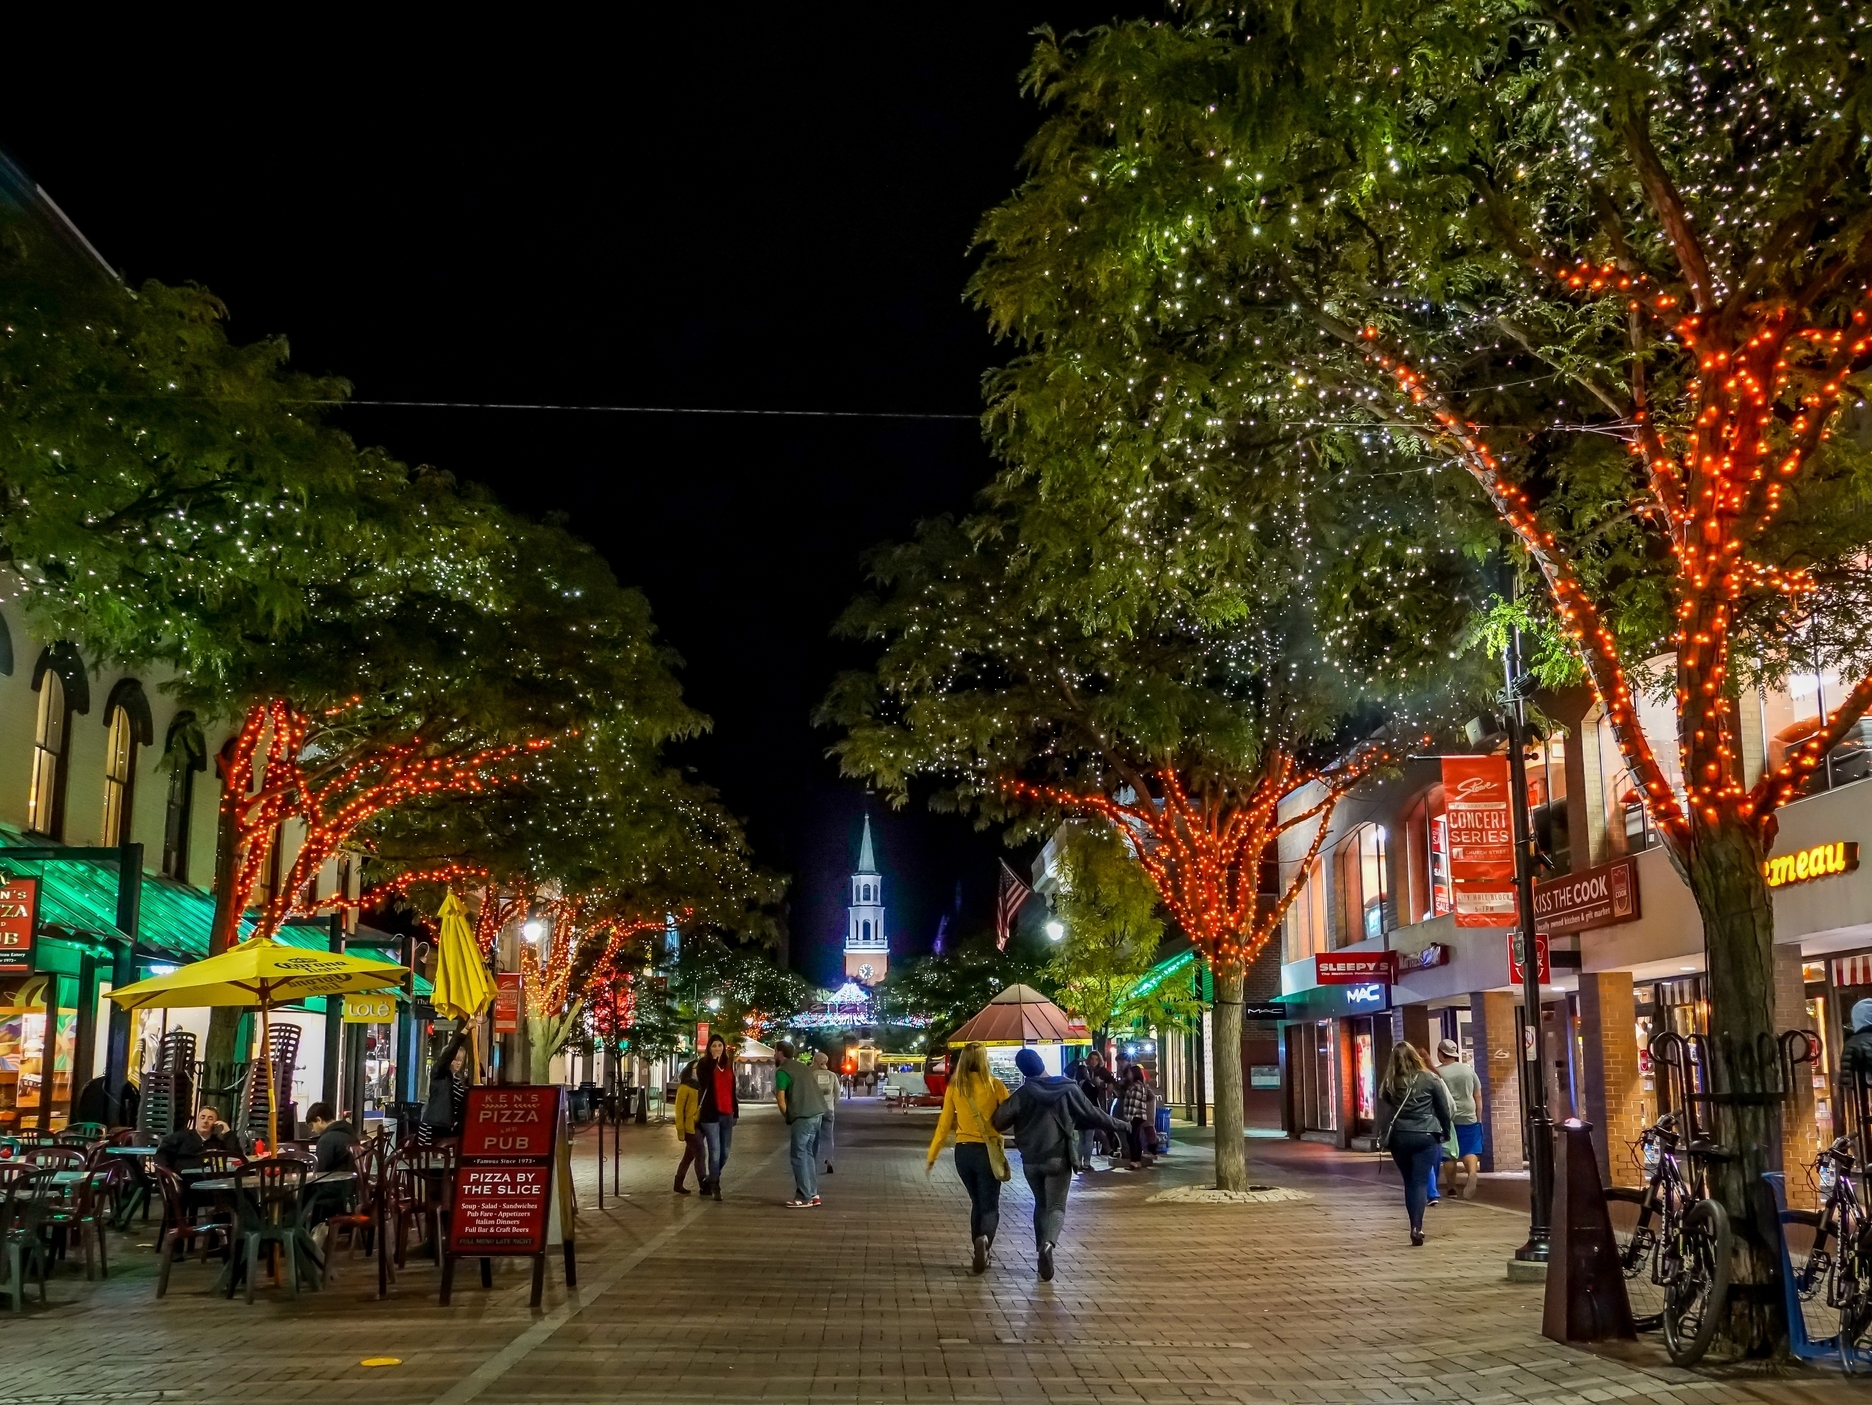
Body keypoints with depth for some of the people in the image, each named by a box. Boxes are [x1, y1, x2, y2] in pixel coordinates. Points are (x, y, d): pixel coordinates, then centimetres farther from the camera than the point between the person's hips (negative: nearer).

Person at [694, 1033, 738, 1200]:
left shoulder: (729, 1064, 13)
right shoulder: (704, 1063, -2)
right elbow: (703, 1084, -19)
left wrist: (735, 1111, 16)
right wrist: (713, 1060, -21)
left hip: (727, 1113, 6)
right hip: (710, 1113, -6)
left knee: (724, 1152, 12)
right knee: (715, 1151, -8)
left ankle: (710, 1181, 30)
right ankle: (715, 1186, 0)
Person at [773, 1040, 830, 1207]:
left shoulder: (782, 1071, -5)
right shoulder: (802, 1067, 20)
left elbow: (781, 1099, -10)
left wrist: (787, 1117, 6)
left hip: (803, 1117, -8)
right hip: (818, 1113, 8)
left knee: (800, 1156, -3)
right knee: (810, 1155, 14)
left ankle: (804, 1198, -4)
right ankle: (813, 1194, 17)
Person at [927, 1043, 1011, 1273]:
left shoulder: (954, 1087, 1)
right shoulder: (994, 1085, -7)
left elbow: (944, 1124, 2)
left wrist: (931, 1156, 8)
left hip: (963, 1151, 3)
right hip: (987, 1151, -3)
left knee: (977, 1202, 21)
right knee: (990, 1205, 3)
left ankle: (982, 1254, 20)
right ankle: (984, 1239, -27)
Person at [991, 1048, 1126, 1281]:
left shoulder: (1022, 1094, -3)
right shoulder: (1068, 1089, -1)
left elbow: (999, 1120, -7)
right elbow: (1092, 1114, 5)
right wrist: (1115, 1126, 18)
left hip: (1031, 1160, 1)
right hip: (1058, 1158, -1)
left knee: (1041, 1204, 20)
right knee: (1056, 1206, -3)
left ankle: (1042, 1247, 16)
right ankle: (1048, 1243, -30)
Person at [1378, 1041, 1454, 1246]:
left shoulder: (1390, 1083, 0)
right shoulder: (1429, 1079, -5)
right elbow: (1444, 1109, 2)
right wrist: (1446, 1132, 14)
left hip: (1399, 1136, 2)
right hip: (1425, 1136, -2)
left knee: (1409, 1182, 14)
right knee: (1419, 1182, -2)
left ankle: (1415, 1225, 17)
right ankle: (1416, 1226, -16)